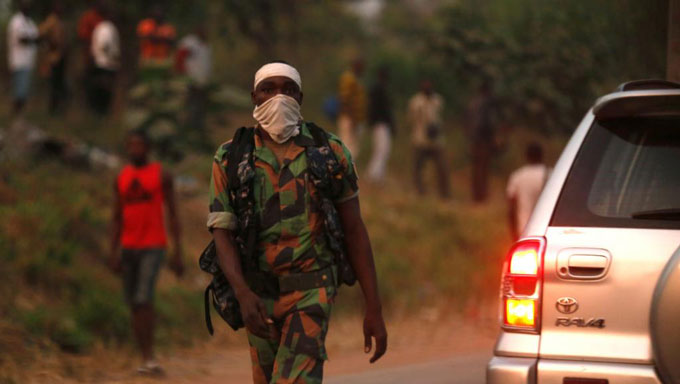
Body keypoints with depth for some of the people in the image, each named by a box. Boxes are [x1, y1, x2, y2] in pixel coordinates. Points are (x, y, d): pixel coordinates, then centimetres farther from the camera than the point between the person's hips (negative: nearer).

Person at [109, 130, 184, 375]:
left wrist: (178, 254, -7)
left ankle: (148, 358, -17)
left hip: (153, 247, -5)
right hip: (129, 247, 5)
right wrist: (113, 254, 1)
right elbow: (117, 219, 11)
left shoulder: (162, 176, -4)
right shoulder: (121, 178, 9)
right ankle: (146, 359, 13)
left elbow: (173, 215, -3)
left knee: (143, 299, -21)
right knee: (134, 304, 4)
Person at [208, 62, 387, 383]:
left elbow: (354, 230, 1)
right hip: (259, 295, 3)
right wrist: (243, 294, -25)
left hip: (311, 291, -3)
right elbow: (223, 234, -7)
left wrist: (374, 310, -3)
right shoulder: (230, 159, -1)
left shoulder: (330, 152, -3)